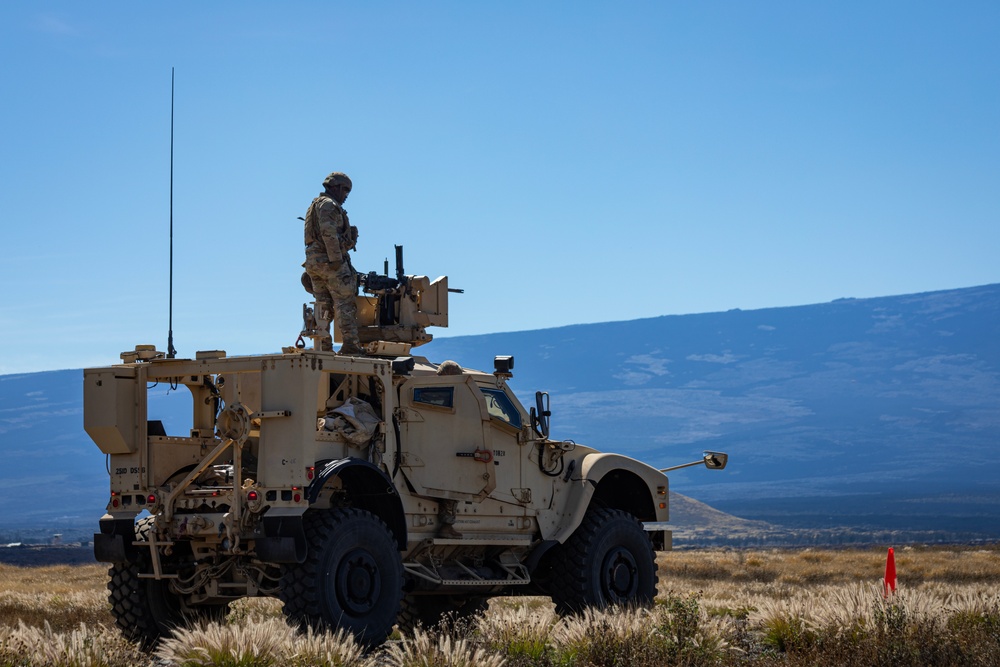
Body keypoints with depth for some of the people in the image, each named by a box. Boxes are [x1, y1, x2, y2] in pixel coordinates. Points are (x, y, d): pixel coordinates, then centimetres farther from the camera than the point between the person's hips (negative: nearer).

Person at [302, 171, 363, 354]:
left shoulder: (315, 205, 24)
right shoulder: (328, 204, -9)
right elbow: (328, 233, -21)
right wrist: (336, 259, -22)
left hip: (313, 261, 10)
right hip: (329, 259, -10)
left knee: (323, 304, 10)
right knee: (344, 302, -9)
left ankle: (324, 346, 8)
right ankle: (350, 344, -14)